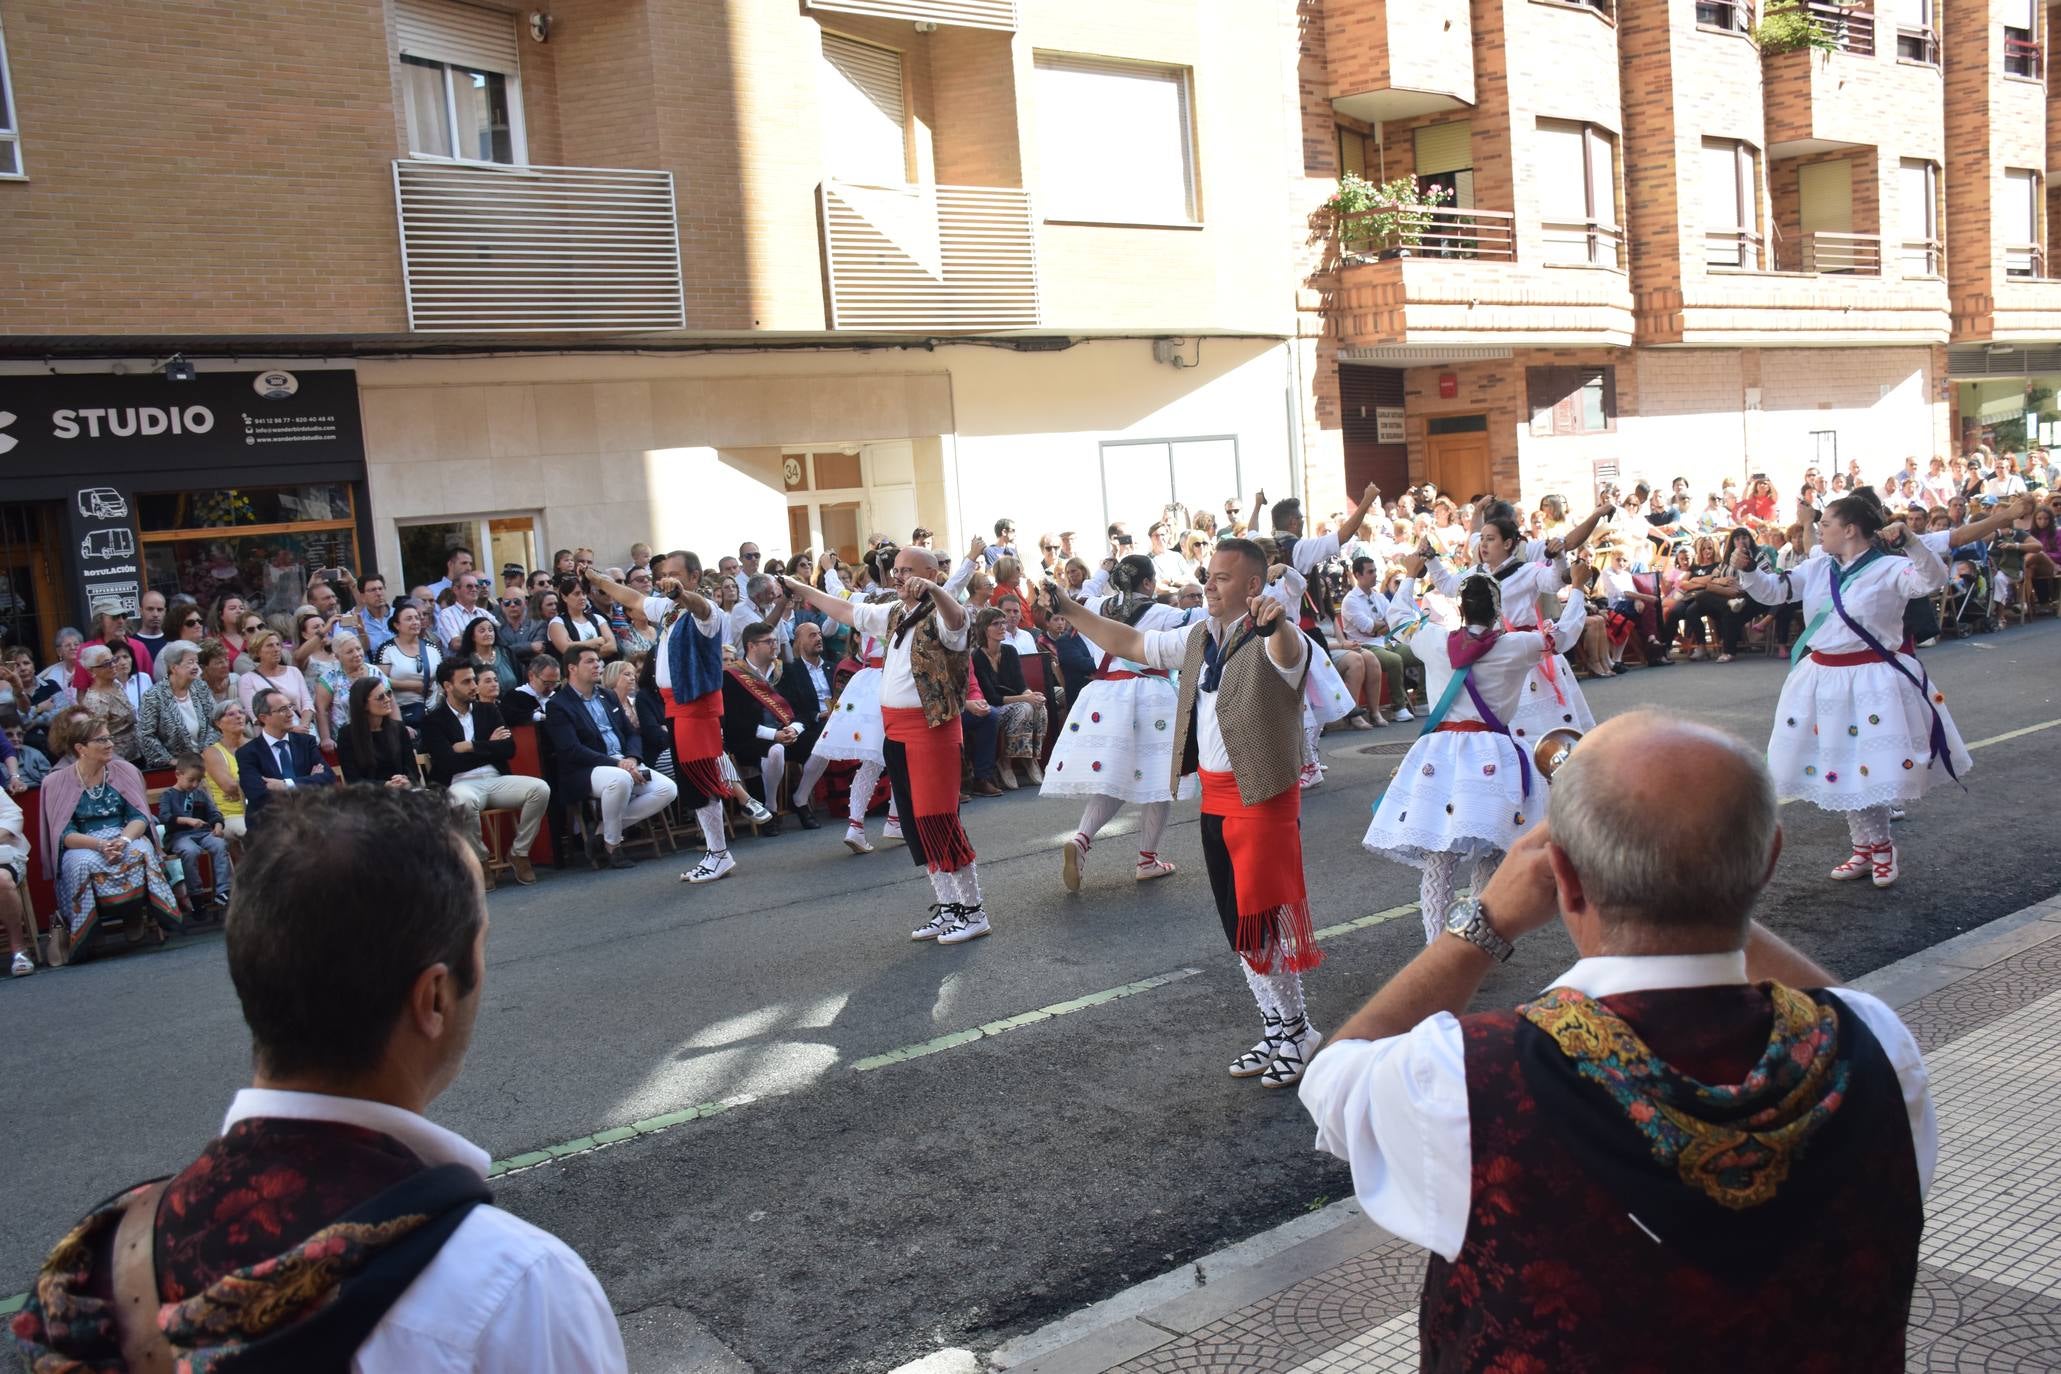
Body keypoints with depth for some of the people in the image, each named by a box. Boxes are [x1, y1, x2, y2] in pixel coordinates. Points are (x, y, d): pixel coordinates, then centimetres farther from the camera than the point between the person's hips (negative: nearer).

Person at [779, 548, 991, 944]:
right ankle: (946, 906, 21)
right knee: (916, 823, 11)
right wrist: (803, 590, 30)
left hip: (931, 726, -9)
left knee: (937, 819, -8)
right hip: (895, 729, 9)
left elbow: (957, 618, -35)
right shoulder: (894, 613, 15)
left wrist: (933, 590, -55)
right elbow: (847, 611, 27)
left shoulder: (940, 614, -11)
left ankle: (973, 911, 3)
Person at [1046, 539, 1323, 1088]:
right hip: (1214, 796, 8)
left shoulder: (1272, 639, -15)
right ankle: (1277, 1030, 29)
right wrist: (1069, 610, 14)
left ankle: (1296, 1030, 16)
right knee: (1239, 925, 15)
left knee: (1266, 917, -4)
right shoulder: (1198, 639, 10)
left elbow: (1289, 653, -39)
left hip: (1263, 795, -8)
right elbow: (1130, 643, 18)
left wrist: (1279, 622, -61)